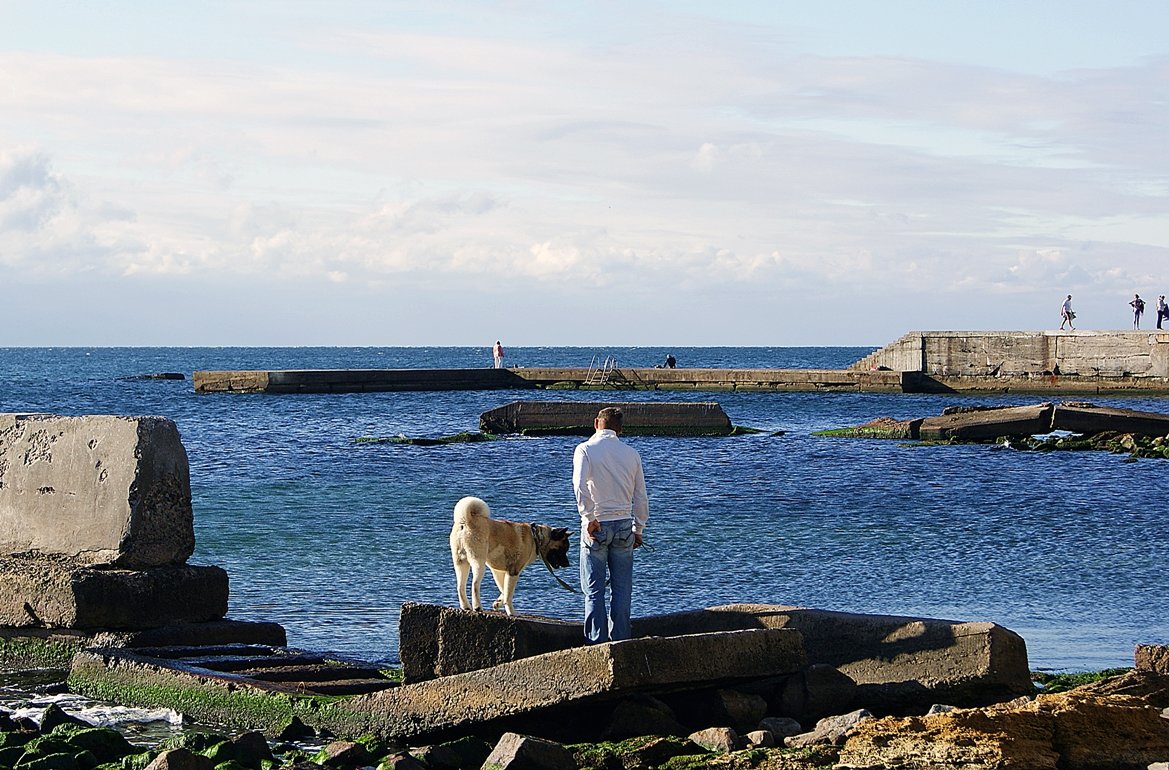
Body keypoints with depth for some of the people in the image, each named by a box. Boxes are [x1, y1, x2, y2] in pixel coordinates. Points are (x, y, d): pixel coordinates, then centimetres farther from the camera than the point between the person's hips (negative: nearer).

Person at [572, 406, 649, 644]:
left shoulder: (585, 449, -4)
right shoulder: (631, 454, 7)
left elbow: (580, 486, -20)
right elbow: (641, 496, 9)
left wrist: (589, 517, -15)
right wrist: (638, 529, 19)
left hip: (596, 526, -3)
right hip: (624, 525, 3)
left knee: (594, 591, 2)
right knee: (622, 590, 9)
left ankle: (596, 642, -1)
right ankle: (620, 641, 10)